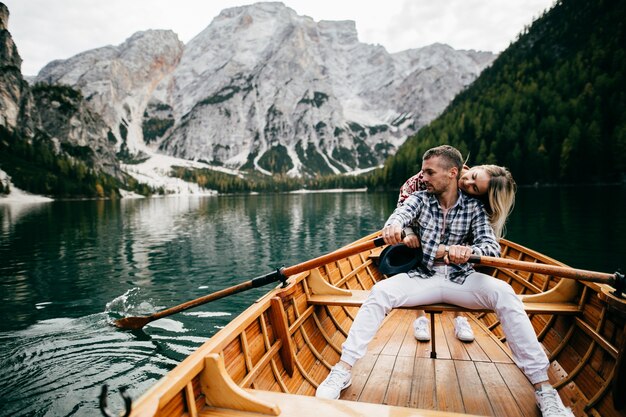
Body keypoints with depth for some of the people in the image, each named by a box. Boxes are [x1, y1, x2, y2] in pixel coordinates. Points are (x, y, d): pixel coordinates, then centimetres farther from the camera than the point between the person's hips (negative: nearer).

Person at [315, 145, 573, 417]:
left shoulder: (474, 207, 0)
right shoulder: (420, 199, 2)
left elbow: (492, 247, -12)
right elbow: (401, 214, -20)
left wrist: (469, 251, -35)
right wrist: (394, 225, -46)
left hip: (460, 279, 0)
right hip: (423, 277, 1)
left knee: (503, 293, -28)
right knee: (380, 291, -25)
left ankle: (542, 387, -20)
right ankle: (343, 370, -21)